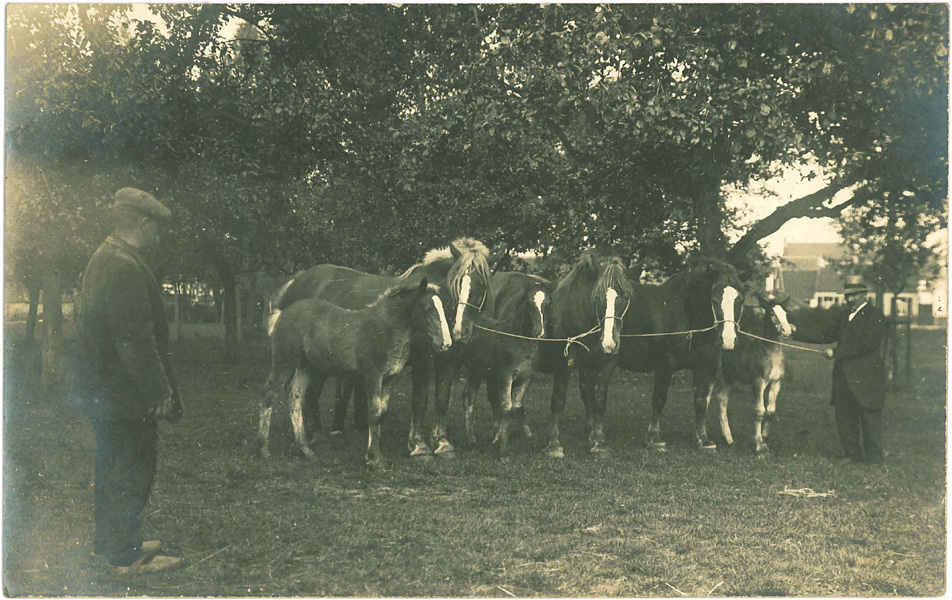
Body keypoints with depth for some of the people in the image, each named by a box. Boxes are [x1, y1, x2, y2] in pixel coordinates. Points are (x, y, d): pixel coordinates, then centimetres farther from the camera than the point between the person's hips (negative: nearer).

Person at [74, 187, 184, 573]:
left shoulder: (103, 259, 12)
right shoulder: (125, 269, -23)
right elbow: (136, 341, -26)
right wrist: (159, 393, -20)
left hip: (102, 391, 11)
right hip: (124, 393, -11)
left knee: (113, 469, 21)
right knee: (130, 473, 1)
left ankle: (110, 542, 33)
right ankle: (126, 556, 11)